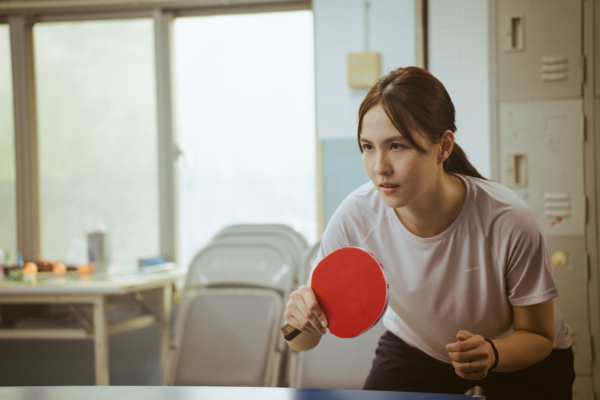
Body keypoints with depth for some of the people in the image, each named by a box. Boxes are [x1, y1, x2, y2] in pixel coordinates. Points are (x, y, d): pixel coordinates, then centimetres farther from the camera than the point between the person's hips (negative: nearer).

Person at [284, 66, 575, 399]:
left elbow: (538, 336, -18)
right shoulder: (355, 217, -27)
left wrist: (491, 354, -38)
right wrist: (300, 323, -40)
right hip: (413, 347, 2)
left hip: (519, 356, -1)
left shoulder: (509, 223, -34)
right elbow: (305, 343, -17)